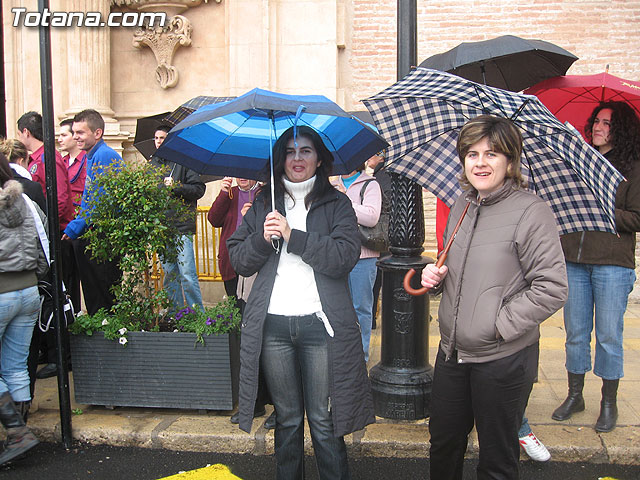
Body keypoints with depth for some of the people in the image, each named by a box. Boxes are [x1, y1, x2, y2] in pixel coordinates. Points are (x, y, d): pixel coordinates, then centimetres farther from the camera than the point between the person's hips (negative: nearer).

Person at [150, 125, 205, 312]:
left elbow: (199, 189, -6)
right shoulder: (152, 164, 17)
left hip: (182, 227, -5)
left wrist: (176, 187, -16)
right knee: (169, 276, 11)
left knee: (188, 276, -8)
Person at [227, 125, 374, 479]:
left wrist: (292, 236, -15)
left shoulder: (336, 204, 5)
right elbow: (238, 261, 8)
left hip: (320, 322, -2)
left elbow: (345, 255, -11)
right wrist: (262, 239, -11)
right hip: (273, 324, 2)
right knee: (287, 419, 13)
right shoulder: (264, 204, 12)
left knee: (324, 422, 2)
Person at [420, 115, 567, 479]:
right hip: (452, 352, 7)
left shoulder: (531, 211, -14)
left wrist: (501, 323, -18)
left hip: (504, 359, -6)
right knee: (443, 446, 21)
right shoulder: (462, 206, 8)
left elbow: (552, 288, -17)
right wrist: (437, 276, 2)